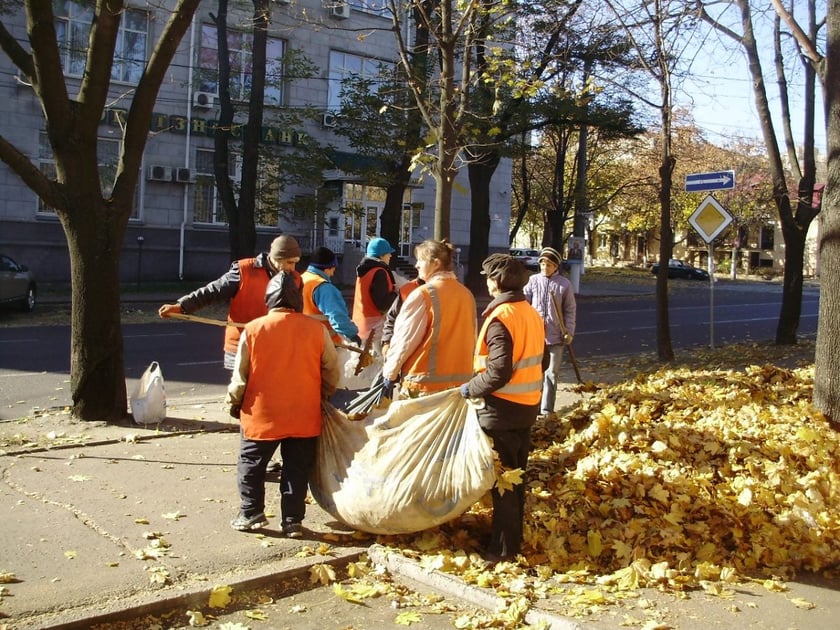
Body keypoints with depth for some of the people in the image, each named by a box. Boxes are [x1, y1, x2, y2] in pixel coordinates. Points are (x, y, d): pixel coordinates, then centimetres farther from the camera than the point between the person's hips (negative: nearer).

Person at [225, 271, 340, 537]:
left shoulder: (253, 329, -9)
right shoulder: (316, 329, -6)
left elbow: (240, 375, -4)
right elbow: (332, 371, 2)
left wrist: (234, 402, 13)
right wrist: (322, 396, 19)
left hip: (261, 415, -1)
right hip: (304, 417, 1)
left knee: (251, 465, 17)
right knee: (297, 469, 12)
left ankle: (251, 513, 20)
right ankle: (293, 521, 15)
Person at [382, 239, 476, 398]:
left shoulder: (423, 295, -12)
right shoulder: (467, 294, 6)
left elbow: (405, 339, -9)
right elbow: (470, 338, 12)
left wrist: (390, 373, 0)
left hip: (425, 381, -6)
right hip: (459, 380, 6)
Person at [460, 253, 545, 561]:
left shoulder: (500, 318, -20)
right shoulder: (531, 314, 7)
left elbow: (498, 372, -25)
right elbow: (539, 360, 14)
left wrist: (470, 389, -13)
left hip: (502, 409, -9)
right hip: (527, 407, 9)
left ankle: (503, 547, 10)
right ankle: (513, 537, 30)